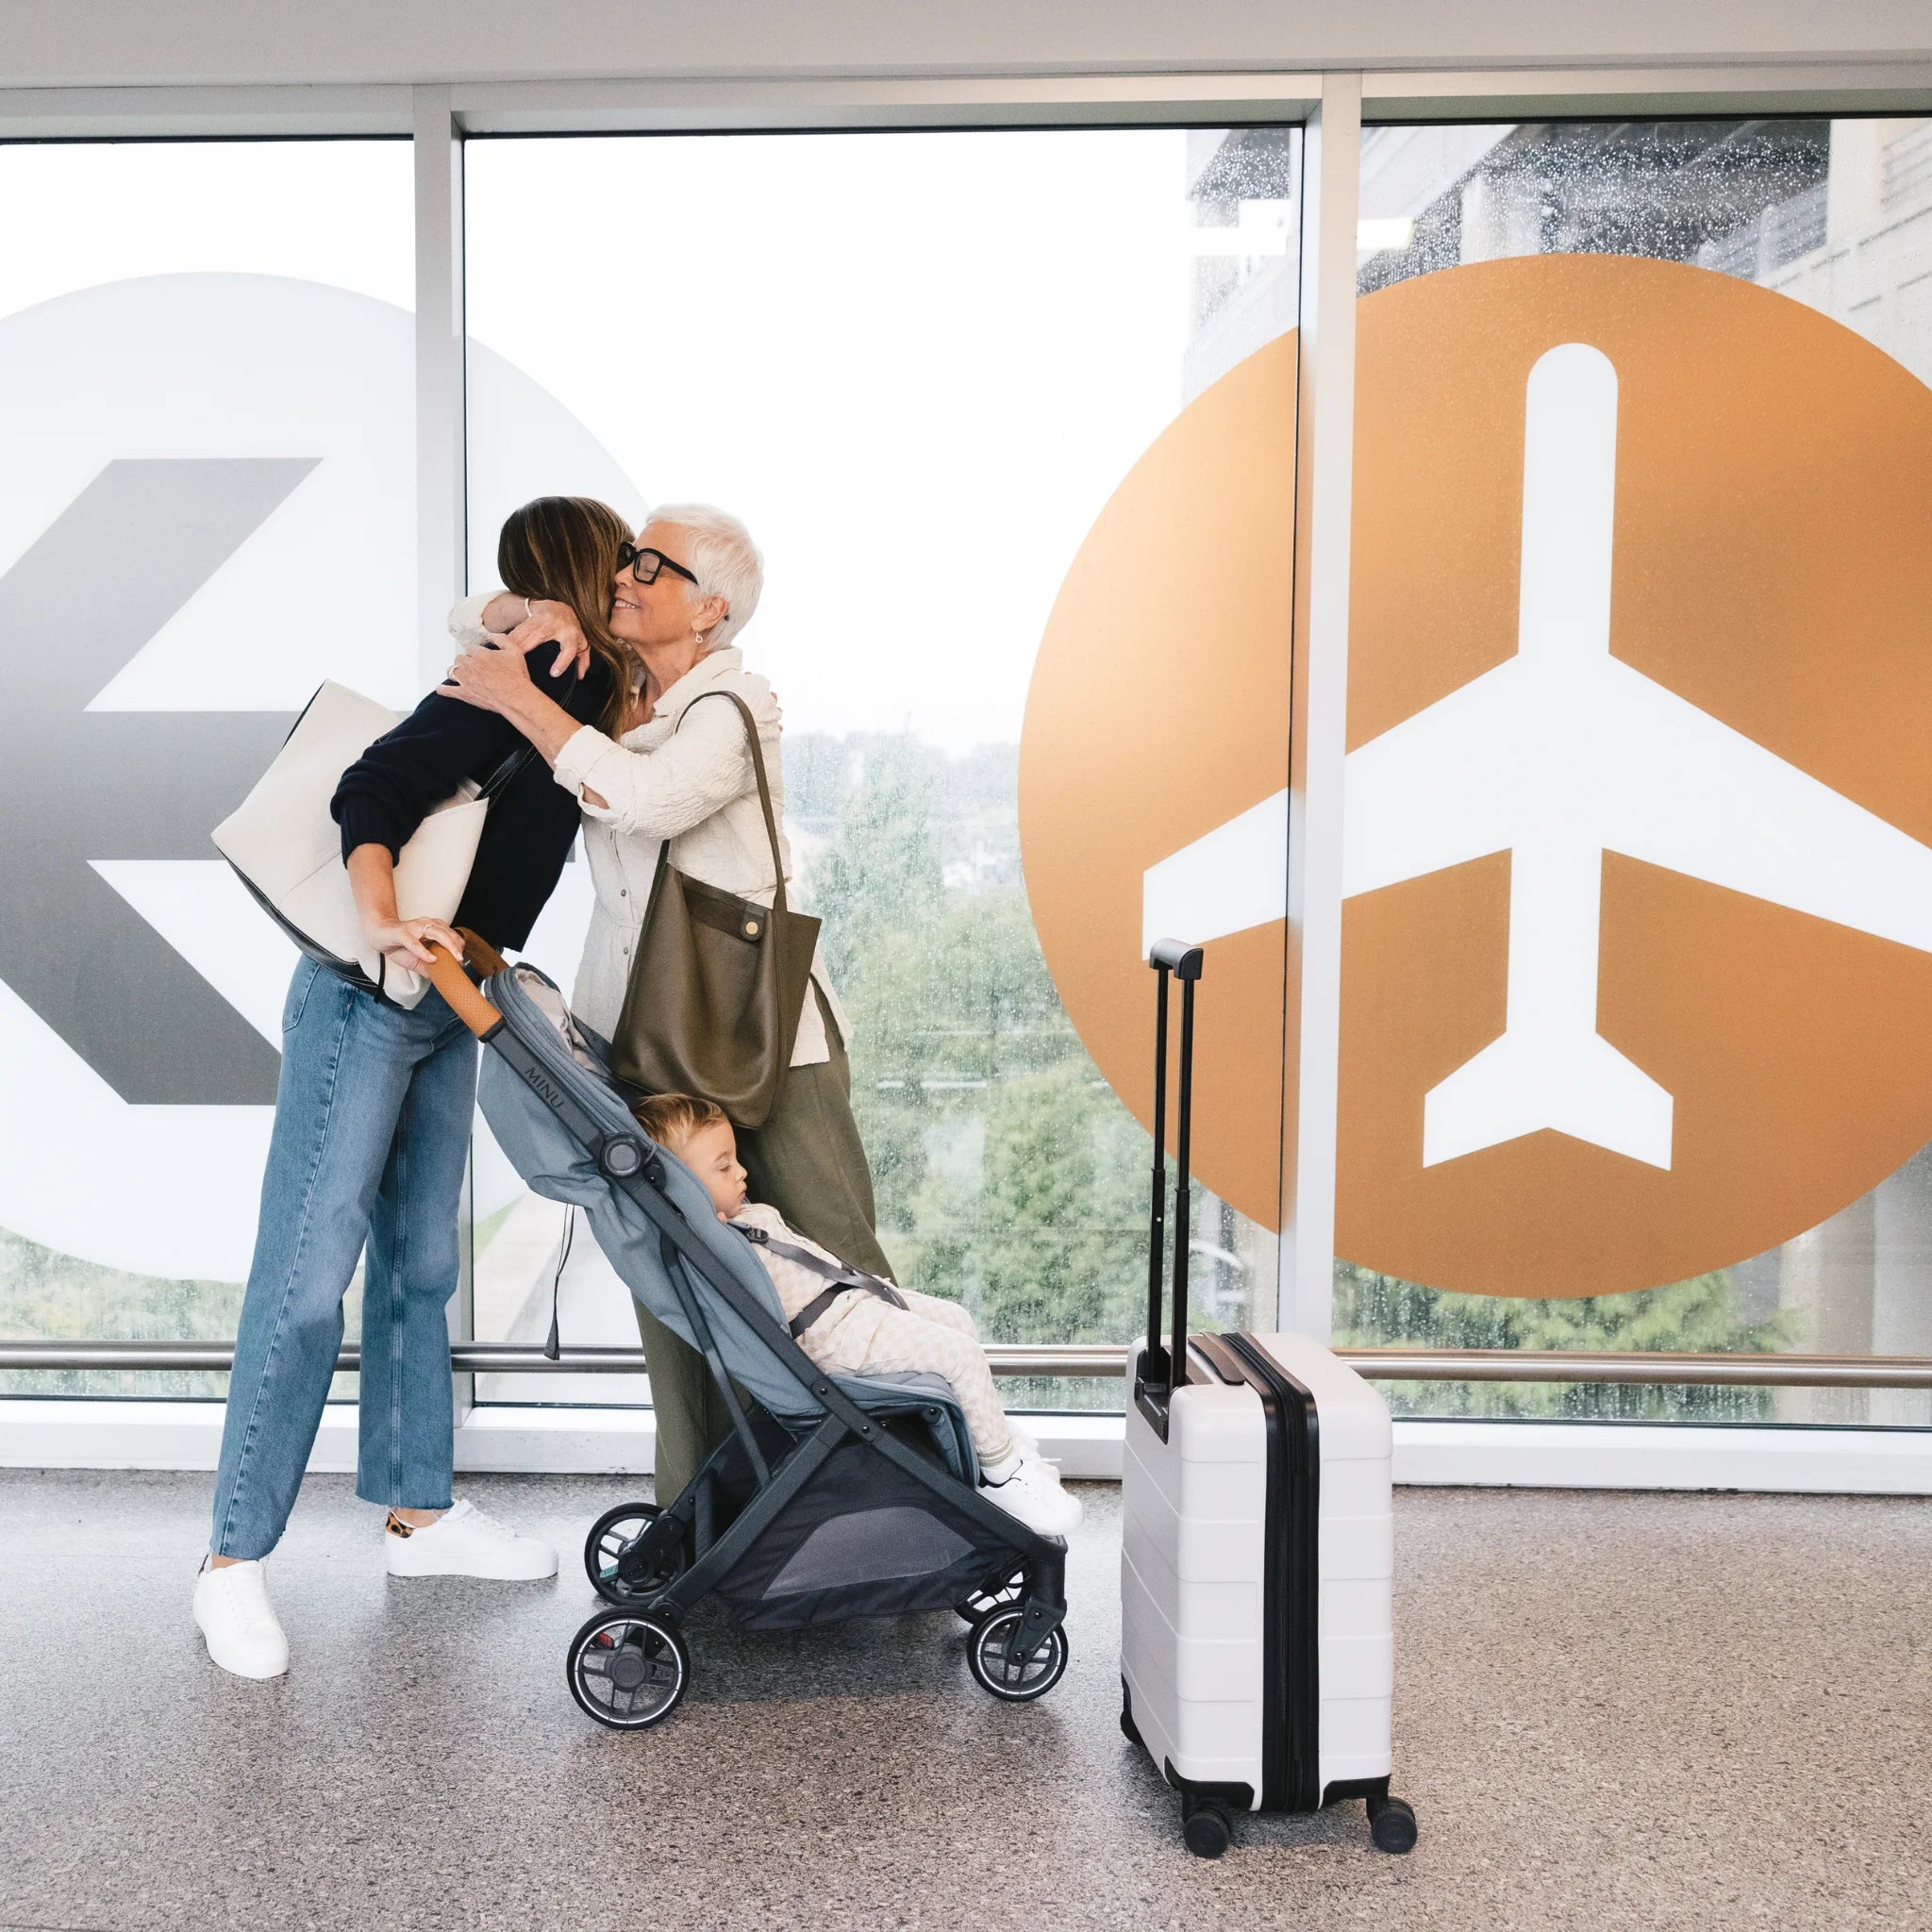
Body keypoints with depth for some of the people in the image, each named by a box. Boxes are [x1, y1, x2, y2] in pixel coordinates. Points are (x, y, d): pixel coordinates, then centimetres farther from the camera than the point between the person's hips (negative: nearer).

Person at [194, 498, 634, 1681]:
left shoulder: (576, 696, 12)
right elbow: (373, 792, -25)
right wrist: (382, 923, -39)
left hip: (446, 1011, 9)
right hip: (366, 1003, -9)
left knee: (419, 1265, 14)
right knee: (308, 1278, -4)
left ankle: (419, 1511, 26)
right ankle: (236, 1562, 8)